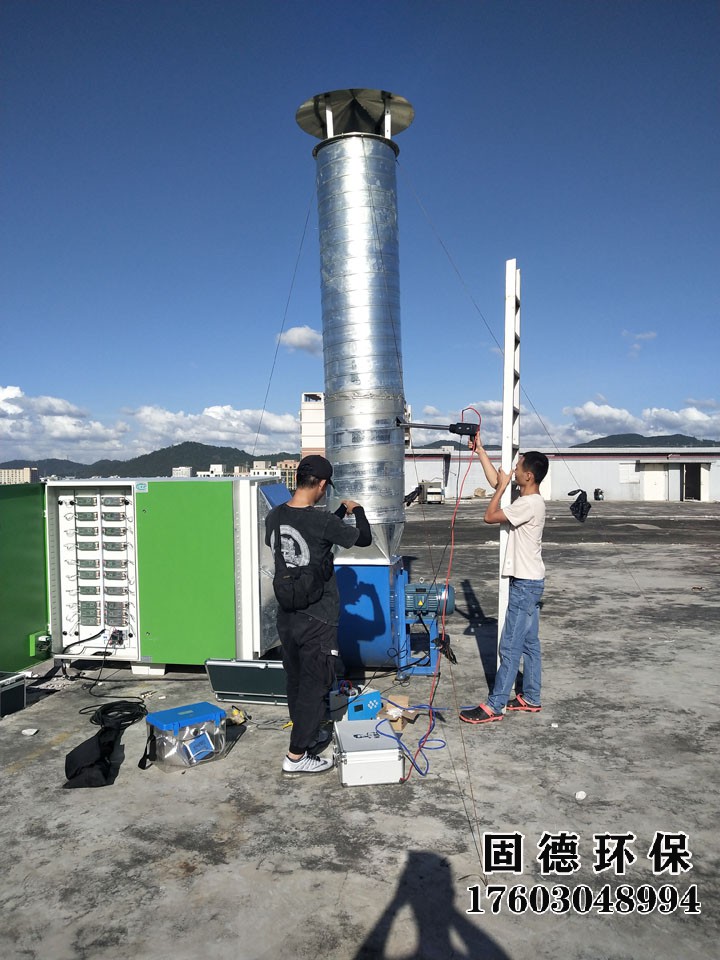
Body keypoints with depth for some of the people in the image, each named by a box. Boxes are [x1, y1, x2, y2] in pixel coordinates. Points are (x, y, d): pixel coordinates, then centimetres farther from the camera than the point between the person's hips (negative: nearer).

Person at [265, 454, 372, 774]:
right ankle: (296, 756, 15)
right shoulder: (321, 522, -23)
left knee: (296, 679, 21)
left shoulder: (273, 517, -3)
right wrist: (356, 510, 10)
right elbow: (364, 538, -8)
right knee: (315, 684, 7)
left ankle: (307, 733, 41)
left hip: (286, 615, 7)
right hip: (317, 619, -7)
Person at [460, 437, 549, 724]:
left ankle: (494, 706, 1)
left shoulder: (530, 504, -21)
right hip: (530, 581, 10)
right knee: (529, 643, 16)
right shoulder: (528, 497, 8)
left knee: (510, 647, -5)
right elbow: (495, 479, 17)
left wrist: (502, 488, -8)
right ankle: (531, 698, 26)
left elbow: (489, 516, -19)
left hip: (525, 584, -10)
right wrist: (479, 449, 15)